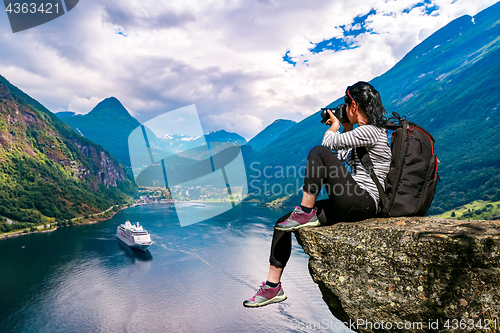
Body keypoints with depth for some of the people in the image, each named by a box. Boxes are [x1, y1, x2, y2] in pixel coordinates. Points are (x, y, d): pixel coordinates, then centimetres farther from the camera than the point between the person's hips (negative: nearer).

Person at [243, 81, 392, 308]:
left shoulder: (370, 131, -13)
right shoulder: (366, 132, 18)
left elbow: (327, 144, -10)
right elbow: (342, 158, 25)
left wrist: (335, 126, 11)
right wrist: (347, 128, 22)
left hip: (364, 203, -9)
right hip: (351, 206, 9)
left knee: (319, 152, -23)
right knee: (282, 224, 1)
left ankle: (306, 213, -14)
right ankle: (273, 286, 7)